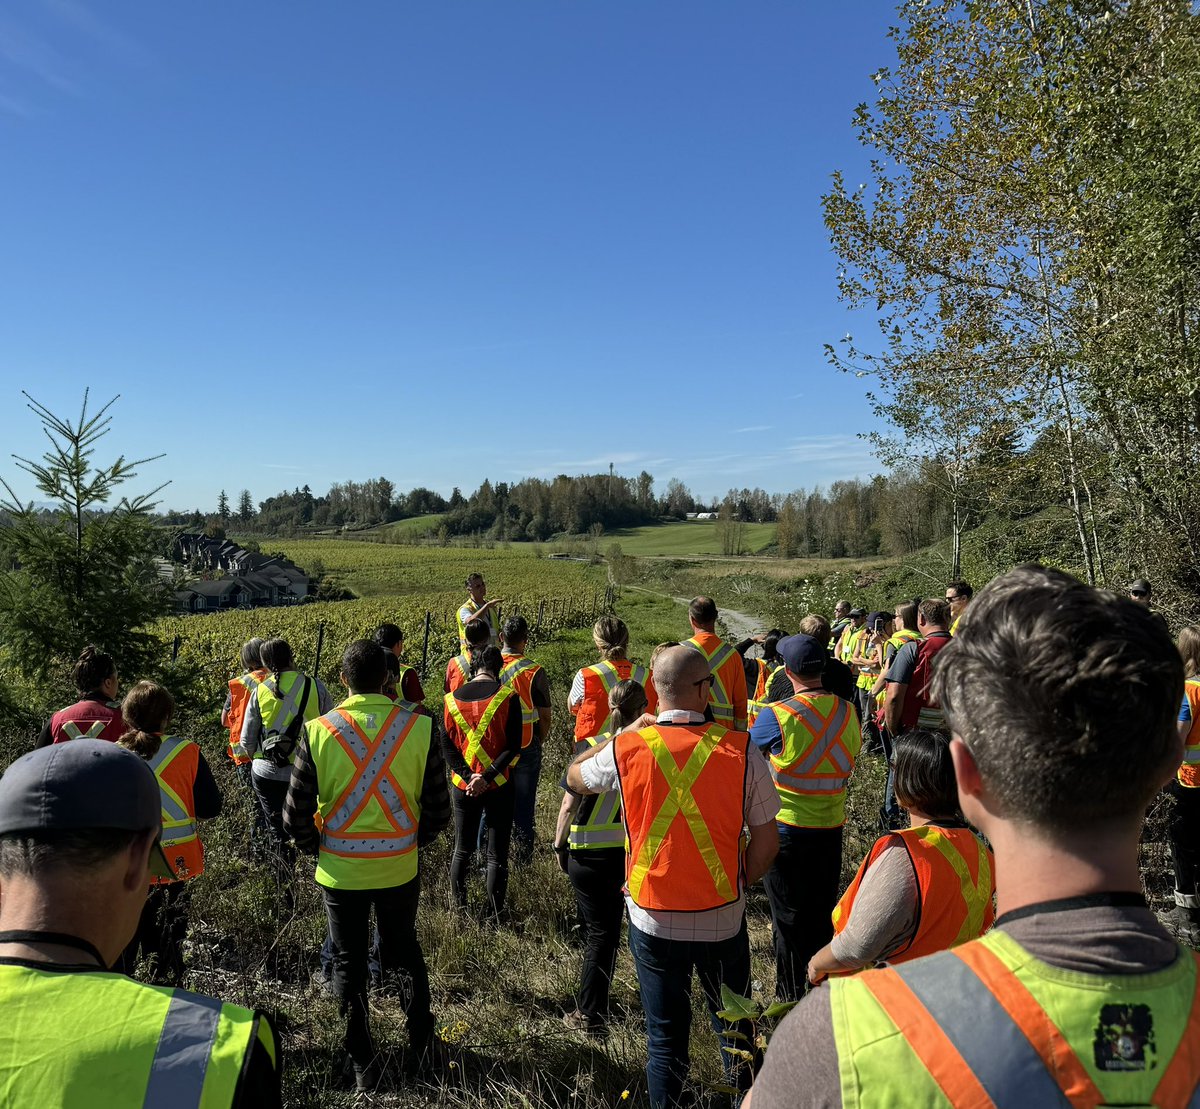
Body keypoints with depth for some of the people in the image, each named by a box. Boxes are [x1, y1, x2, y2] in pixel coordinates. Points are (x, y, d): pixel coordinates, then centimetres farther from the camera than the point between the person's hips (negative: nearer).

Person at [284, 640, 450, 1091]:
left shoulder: (318, 731, -16)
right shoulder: (420, 727, -15)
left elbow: (296, 816, -10)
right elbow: (438, 809, -7)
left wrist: (317, 848, 9)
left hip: (340, 871, -1)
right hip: (400, 868, 1)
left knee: (348, 964, 20)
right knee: (405, 950, 25)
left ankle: (363, 1064, 33)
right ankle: (422, 1043, 38)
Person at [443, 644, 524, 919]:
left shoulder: (452, 699, 0)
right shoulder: (508, 697, -9)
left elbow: (447, 745, -2)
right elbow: (513, 747, -13)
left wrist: (469, 776, -9)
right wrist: (487, 777, -14)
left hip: (463, 786, 3)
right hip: (499, 786, -3)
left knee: (462, 851, 19)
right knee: (497, 855, 6)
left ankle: (459, 910, 26)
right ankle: (494, 917, 8)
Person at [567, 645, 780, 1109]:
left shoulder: (627, 749, -13)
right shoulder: (740, 749, -15)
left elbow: (574, 776, 9)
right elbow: (767, 840, -8)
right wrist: (739, 885, 9)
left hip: (653, 919, 0)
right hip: (723, 920, 0)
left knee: (665, 1035, 19)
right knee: (734, 1026, 23)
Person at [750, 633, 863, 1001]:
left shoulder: (777, 716, -21)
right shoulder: (847, 712, -6)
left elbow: (748, 751, -4)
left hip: (785, 830, -4)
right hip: (831, 829, 4)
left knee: (788, 916, 12)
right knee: (823, 912, 21)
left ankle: (790, 997, 24)